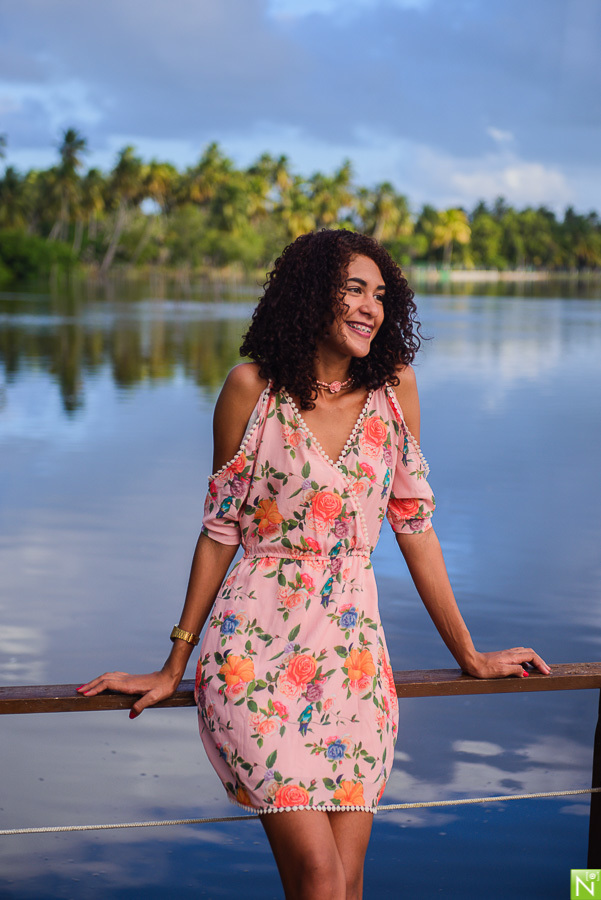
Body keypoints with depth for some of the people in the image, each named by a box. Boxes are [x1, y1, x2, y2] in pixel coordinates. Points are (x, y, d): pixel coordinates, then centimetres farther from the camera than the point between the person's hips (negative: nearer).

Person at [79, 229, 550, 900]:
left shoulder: (393, 385, 5)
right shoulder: (254, 387, -2)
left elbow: (414, 525, 11)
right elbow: (221, 529, 3)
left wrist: (469, 655, 14)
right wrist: (174, 667, 6)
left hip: (353, 649, 3)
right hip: (257, 644, -3)